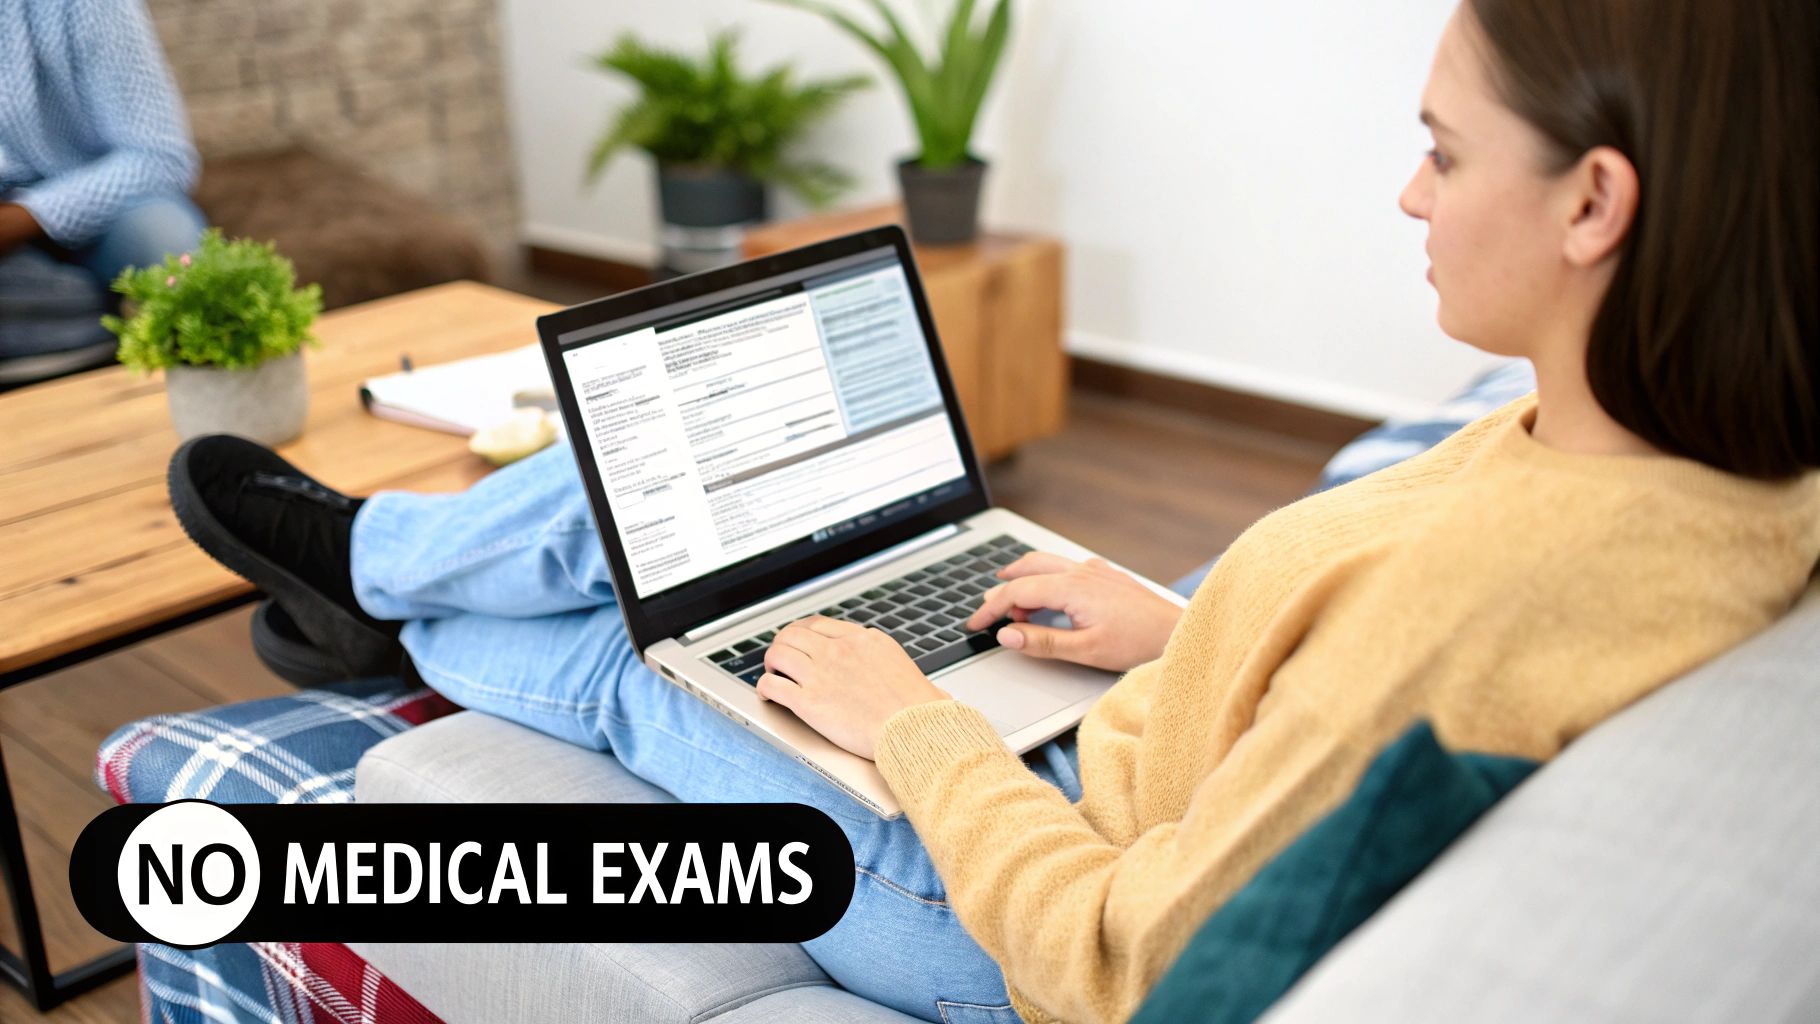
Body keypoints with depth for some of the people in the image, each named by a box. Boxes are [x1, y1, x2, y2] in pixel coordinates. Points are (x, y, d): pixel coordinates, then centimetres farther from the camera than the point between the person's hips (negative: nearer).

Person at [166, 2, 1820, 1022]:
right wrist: (1183, 630, 4)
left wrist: (908, 722, -17)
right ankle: (374, 556, 37)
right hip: (1116, 798, 7)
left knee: (614, 658, 12)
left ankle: (377, 594, 44)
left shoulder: (1487, 591, -39)